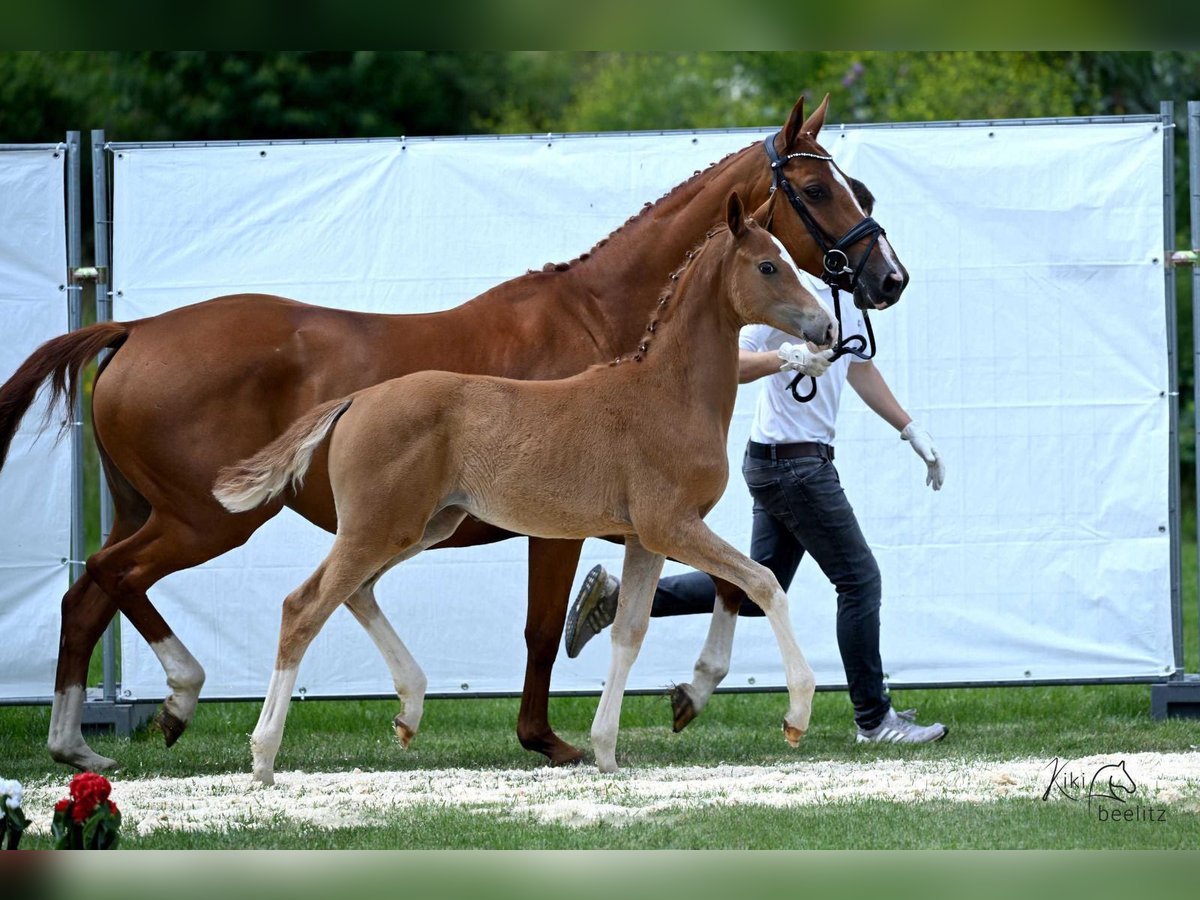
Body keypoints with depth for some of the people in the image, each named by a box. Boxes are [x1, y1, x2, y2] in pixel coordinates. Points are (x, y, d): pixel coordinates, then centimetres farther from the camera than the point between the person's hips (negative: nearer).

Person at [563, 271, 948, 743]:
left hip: (806, 461, 10)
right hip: (792, 464, -10)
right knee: (860, 580, -4)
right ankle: (874, 719, 4)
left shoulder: (846, 299, 13)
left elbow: (860, 369, 28)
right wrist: (786, 357, -42)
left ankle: (619, 598, 17)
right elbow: (727, 362, -25)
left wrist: (911, 430, 28)